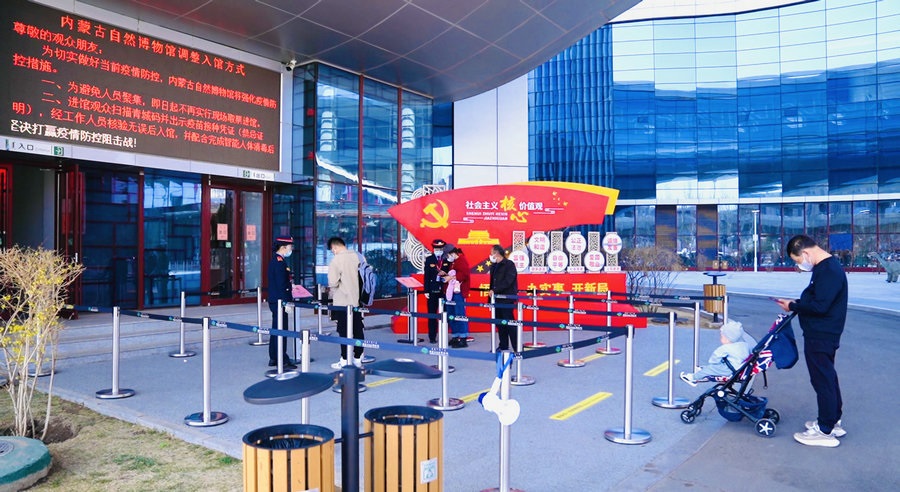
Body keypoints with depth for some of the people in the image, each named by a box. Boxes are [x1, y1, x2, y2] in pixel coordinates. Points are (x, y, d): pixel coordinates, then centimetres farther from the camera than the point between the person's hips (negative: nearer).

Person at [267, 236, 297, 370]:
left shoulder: (275, 260, 14)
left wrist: (290, 284, 23)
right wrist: (286, 302, -22)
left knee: (276, 329, 15)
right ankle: (282, 361, -1)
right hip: (280, 302, -10)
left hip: (275, 301, 10)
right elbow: (281, 285, -22)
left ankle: (273, 358, 23)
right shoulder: (280, 261, -17)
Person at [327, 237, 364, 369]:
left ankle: (345, 360, 10)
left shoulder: (336, 260, -15)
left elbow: (333, 282, -20)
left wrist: (331, 289, 1)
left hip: (342, 302, -5)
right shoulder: (356, 256, 2)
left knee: (344, 332, 3)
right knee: (358, 330, 11)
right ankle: (358, 358, 18)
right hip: (356, 300, 5)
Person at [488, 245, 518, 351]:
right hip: (497, 299, 8)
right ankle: (503, 346, 21)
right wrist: (491, 292, 10)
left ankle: (517, 347, -2)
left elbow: (507, 281, -19)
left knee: (509, 323, -7)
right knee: (500, 323, 11)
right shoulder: (494, 266, 15)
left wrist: (494, 290, -23)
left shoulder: (509, 264, -9)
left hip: (506, 299, -8)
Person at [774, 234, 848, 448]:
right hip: (820, 334, 11)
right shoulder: (826, 266, 11)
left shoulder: (828, 271, -22)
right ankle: (833, 421, 33)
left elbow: (820, 306, -26)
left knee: (822, 379, -2)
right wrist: (798, 303, 6)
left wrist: (793, 307, -14)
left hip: (821, 336, -11)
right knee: (827, 377, 20)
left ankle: (825, 431, 7)